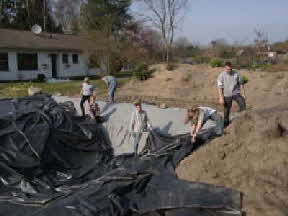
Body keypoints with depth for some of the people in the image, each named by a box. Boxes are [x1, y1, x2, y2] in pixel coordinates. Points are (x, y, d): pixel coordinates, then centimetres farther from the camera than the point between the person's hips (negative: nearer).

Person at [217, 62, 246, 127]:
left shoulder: (236, 74, -3)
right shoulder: (221, 76, -8)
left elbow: (241, 84, 5)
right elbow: (220, 87, -8)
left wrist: (243, 93, 3)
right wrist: (221, 98, -13)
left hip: (236, 93, 1)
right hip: (227, 95, -1)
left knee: (242, 104, -19)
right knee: (227, 110, 7)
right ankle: (226, 123, 24)